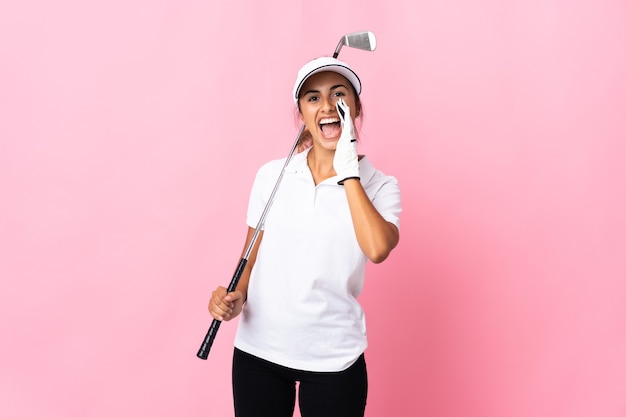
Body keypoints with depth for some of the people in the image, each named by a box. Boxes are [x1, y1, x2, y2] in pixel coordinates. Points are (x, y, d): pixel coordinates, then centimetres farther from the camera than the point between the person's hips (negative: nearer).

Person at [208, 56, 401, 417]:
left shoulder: (379, 186, -4)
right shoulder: (272, 175, 2)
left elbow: (377, 249, -23)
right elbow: (252, 257, 10)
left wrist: (348, 171, -17)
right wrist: (235, 298, -8)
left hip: (333, 360, -2)